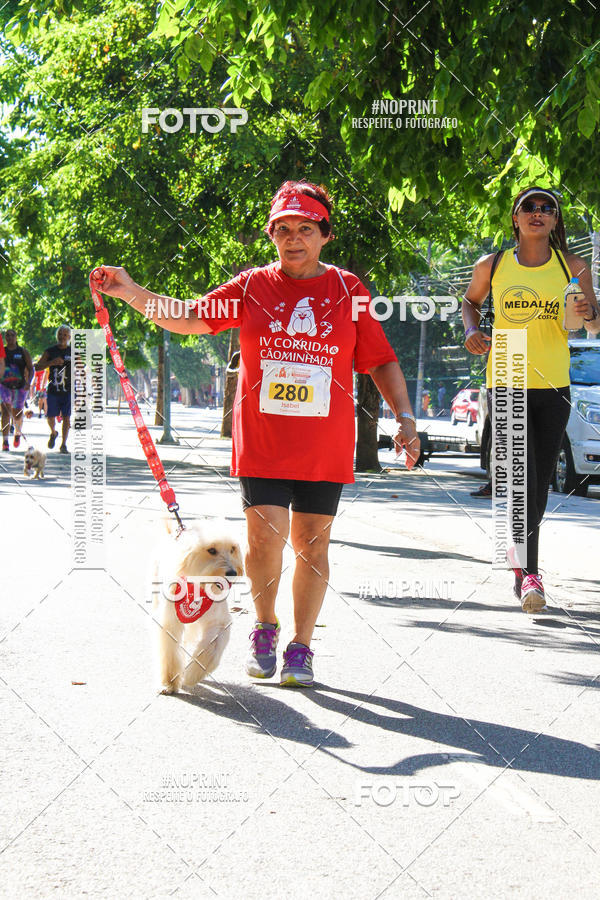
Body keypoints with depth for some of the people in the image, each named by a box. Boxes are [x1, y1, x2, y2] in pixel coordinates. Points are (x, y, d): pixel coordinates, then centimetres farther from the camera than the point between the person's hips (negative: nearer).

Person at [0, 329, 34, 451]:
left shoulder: (23, 352, 0)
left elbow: (30, 369, -2)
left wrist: (28, 382, -17)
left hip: (20, 387, 0)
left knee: (17, 415, 4)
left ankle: (18, 433, 36)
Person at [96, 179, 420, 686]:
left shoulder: (348, 290, 5)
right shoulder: (252, 287, 4)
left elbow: (381, 361, 6)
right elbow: (188, 319, -2)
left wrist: (405, 417, -4)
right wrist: (131, 293, -15)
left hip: (326, 445, 0)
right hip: (262, 441, 0)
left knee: (311, 543, 4)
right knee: (266, 536, -7)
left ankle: (300, 647, 18)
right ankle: (265, 628, 20)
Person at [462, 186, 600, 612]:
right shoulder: (492, 266, 4)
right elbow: (471, 301, 24)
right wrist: (472, 329, 4)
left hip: (553, 386, 2)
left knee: (540, 485, 8)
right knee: (521, 481, -14)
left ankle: (520, 554, 29)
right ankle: (530, 573, -13)